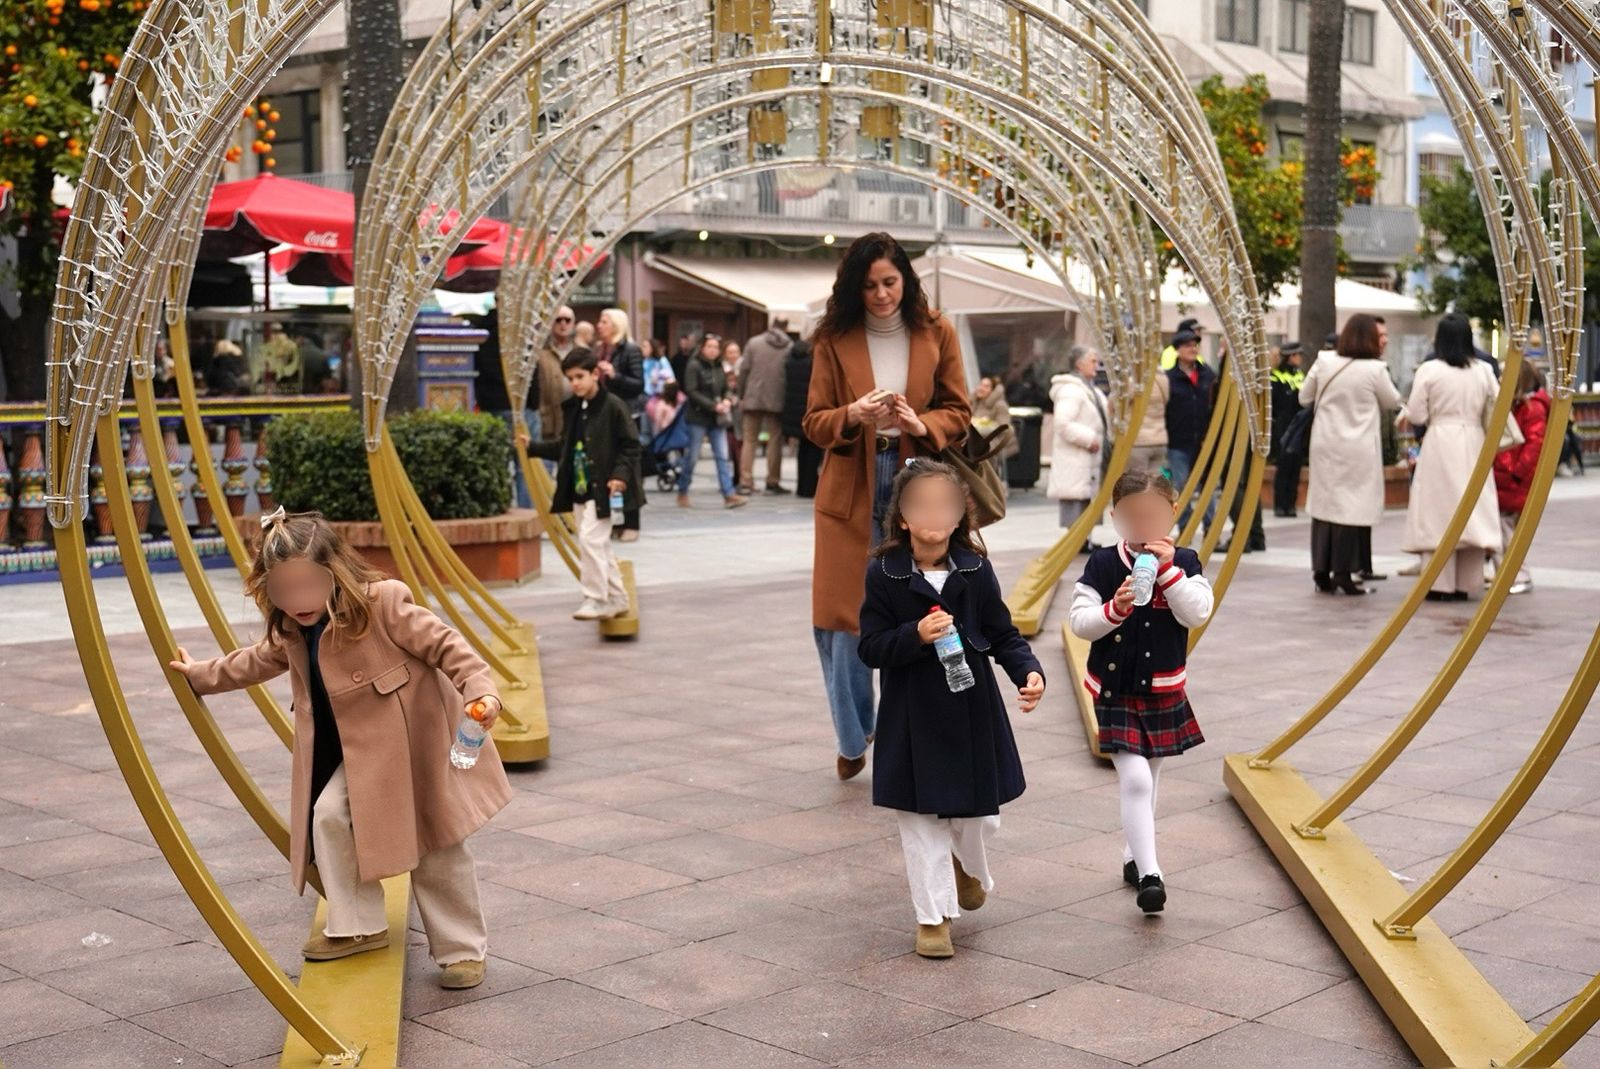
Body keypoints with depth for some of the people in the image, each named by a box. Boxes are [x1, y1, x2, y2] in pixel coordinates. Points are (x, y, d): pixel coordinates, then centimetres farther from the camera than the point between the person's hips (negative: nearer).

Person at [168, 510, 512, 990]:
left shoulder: (382, 604, -22)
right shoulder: (290, 632, 3)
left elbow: (444, 644, -23)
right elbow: (256, 661, 24)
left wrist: (480, 691, -35)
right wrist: (201, 675, 31)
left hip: (419, 746, -7)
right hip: (360, 752, 7)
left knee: (438, 848, -1)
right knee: (329, 815, -6)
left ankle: (463, 948, 11)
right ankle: (358, 926, 9)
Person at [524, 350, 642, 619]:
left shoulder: (613, 406, -10)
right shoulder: (572, 408, 11)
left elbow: (631, 445, -10)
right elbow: (564, 447, 19)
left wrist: (620, 474, -20)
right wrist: (532, 447, 12)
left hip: (602, 489, -8)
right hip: (579, 489, 8)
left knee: (590, 539, -15)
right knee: (599, 546, 13)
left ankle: (596, 600, -7)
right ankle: (617, 598, 24)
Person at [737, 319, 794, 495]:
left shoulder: (754, 342, 1)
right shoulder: (791, 347, -1)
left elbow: (744, 371, -1)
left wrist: (741, 396, 6)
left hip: (753, 399, 1)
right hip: (777, 401, -1)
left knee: (749, 440, 8)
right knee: (775, 440, 7)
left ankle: (747, 482, 4)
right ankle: (773, 482, 7)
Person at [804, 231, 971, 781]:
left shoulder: (937, 333, 4)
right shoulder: (834, 340, 2)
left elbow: (959, 413, 5)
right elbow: (813, 421, 1)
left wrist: (921, 424, -16)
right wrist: (853, 416, -20)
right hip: (850, 492, 0)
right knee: (840, 620, 0)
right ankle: (853, 739, 19)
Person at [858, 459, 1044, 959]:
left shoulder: (975, 571, -4)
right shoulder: (884, 573, -8)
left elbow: (1003, 635, 1)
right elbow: (871, 648, -8)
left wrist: (1029, 672, -16)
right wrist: (916, 636, -24)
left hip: (972, 710, 2)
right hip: (912, 716, -1)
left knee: (977, 814, 13)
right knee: (921, 820, 5)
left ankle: (969, 868, 47)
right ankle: (933, 916, 18)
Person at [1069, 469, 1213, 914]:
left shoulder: (1184, 562, -2)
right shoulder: (1102, 565, -6)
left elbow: (1197, 614, -15)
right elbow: (1080, 623, -9)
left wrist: (1168, 570, -22)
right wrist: (1114, 609, -25)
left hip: (1164, 692, 3)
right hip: (1115, 691, -3)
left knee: (1147, 781, 17)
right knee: (1135, 779, -14)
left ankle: (1133, 857, 35)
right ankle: (1149, 874, -12)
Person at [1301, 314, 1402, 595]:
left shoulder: (1323, 364, -1)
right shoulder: (1375, 369, -12)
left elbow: (1304, 398, 10)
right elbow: (1391, 401, 3)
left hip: (1325, 444, 4)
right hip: (1358, 448, -4)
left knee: (1324, 503, 10)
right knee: (1353, 506, 1)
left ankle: (1322, 572, 14)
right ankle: (1344, 572, -2)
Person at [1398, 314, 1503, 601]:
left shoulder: (1428, 370, -8)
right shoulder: (1484, 371, 1)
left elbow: (1417, 415, -7)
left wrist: (1405, 413, 13)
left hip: (1440, 444, -3)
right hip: (1473, 445, 3)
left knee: (1441, 512, 2)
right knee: (1472, 510, 9)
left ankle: (1442, 585, 2)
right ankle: (1466, 584, 12)